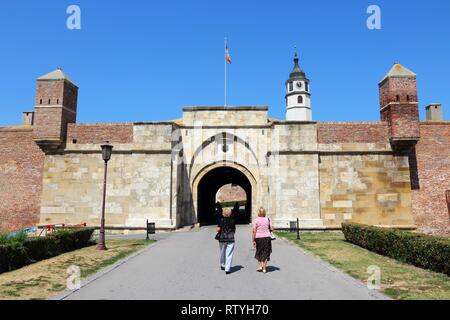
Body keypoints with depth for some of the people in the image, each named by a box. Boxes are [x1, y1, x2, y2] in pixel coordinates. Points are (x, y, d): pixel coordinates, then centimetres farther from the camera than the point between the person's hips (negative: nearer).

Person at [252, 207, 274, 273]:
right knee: (265, 253, 8)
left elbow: (254, 231, -11)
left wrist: (253, 240, -6)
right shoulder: (268, 219, -1)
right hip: (267, 237, 1)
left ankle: (259, 266, 18)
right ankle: (264, 268, 11)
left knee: (259, 252, 19)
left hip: (258, 238, -1)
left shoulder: (256, 220, -8)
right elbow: (272, 229, -1)